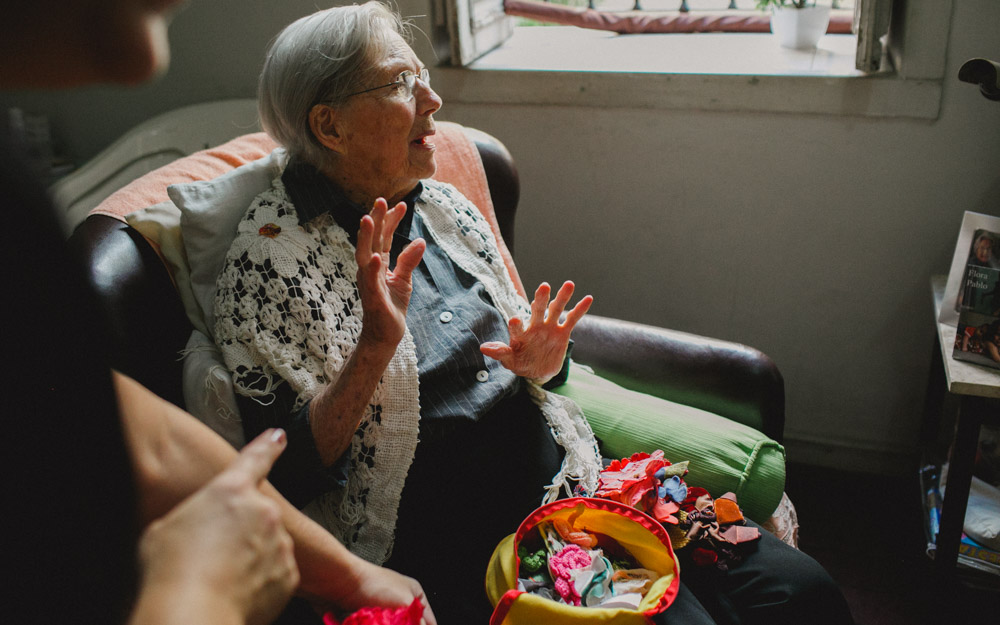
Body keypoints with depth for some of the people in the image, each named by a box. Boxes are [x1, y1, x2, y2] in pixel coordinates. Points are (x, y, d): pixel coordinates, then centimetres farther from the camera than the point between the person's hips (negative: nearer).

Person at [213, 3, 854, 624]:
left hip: (569, 482, 6)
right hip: (455, 550, -6)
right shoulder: (272, 258, -8)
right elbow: (286, 474, -11)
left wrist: (539, 363, -3)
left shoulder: (446, 206, 10)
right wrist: (375, 345, -23)